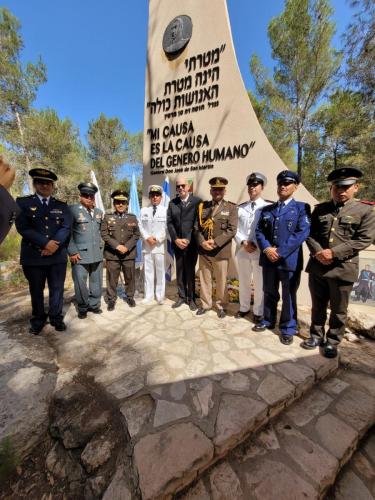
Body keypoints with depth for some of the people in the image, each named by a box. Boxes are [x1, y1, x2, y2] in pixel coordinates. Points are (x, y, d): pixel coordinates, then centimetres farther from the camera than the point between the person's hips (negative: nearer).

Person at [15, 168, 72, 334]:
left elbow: (66, 228, -1)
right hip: (33, 256, -1)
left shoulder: (62, 206, 10)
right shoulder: (23, 202, 4)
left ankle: (56, 318, 24)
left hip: (58, 256, 1)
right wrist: (46, 243, -17)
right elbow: (23, 228, -8)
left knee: (57, 289, 9)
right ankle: (38, 320, 28)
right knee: (36, 290, 12)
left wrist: (55, 245, -16)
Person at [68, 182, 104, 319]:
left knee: (96, 282, 13)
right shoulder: (72, 210, -4)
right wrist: (72, 252, -13)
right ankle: (82, 308, 23)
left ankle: (94, 305, 29)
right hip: (80, 255, -5)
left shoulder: (99, 212, 14)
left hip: (97, 255, 5)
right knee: (80, 283, 4)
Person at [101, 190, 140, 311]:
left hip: (129, 253, 1)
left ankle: (130, 296, 28)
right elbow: (104, 234, -4)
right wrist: (117, 246, -15)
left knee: (130, 277, 10)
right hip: (112, 254, -1)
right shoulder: (107, 217, 5)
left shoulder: (132, 217, 8)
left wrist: (127, 247, -11)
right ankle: (111, 299, 21)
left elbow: (136, 234, 2)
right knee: (112, 278, 5)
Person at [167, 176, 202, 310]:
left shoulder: (197, 201, -3)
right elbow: (169, 222, 4)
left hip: (191, 243, -3)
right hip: (177, 243, 4)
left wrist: (188, 239, -12)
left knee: (190, 271, 4)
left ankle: (191, 298, 18)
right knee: (179, 272, 10)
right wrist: (176, 239, -7)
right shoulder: (172, 203, 9)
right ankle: (181, 296, 23)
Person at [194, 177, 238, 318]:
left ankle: (221, 306, 28)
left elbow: (232, 230, -9)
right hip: (203, 251, 3)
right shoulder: (202, 206, 9)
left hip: (221, 252, -2)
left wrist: (215, 242, -17)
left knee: (221, 281, 9)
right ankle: (205, 304, 30)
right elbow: (196, 227, 6)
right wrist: (202, 242, -10)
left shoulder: (231, 208, 1)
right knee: (204, 279, 13)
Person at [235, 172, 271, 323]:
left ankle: (258, 312, 23)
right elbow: (235, 229, 5)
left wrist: (256, 245, -13)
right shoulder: (240, 207, 10)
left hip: (259, 251, -3)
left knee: (259, 283, 6)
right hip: (242, 250, 3)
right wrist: (243, 242, -10)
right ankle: (244, 308, 32)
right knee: (243, 281, 14)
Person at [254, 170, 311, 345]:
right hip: (268, 259, 4)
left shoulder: (301, 208, 0)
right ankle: (268, 320, 35)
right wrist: (267, 249, -12)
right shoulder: (266, 210, 12)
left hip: (290, 260, -3)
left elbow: (302, 232, -11)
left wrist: (280, 252, -17)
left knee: (289, 296, 8)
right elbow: (259, 231, 5)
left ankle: (288, 329, 24)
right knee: (269, 293, 16)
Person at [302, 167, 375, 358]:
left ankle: (332, 342, 29)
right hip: (317, 267, 3)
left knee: (338, 310, 11)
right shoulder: (320, 209, 9)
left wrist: (334, 252, -17)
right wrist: (317, 252, -10)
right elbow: (309, 233, 7)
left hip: (343, 269, -2)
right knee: (318, 306, 16)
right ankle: (316, 335, 34)